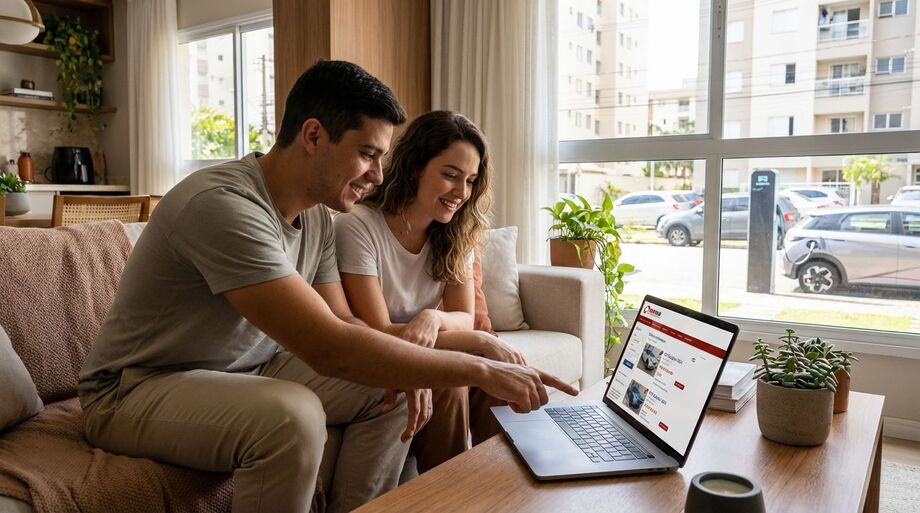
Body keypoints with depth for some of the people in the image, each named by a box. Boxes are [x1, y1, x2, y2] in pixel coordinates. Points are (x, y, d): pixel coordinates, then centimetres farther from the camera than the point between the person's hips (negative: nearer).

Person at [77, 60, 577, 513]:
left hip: (245, 371, 8)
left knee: (388, 389, -2)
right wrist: (480, 370, -31)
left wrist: (398, 370, -18)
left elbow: (341, 322, 4)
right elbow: (328, 348, -36)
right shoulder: (222, 205, -30)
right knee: (292, 415, -35)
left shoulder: (316, 216, -2)